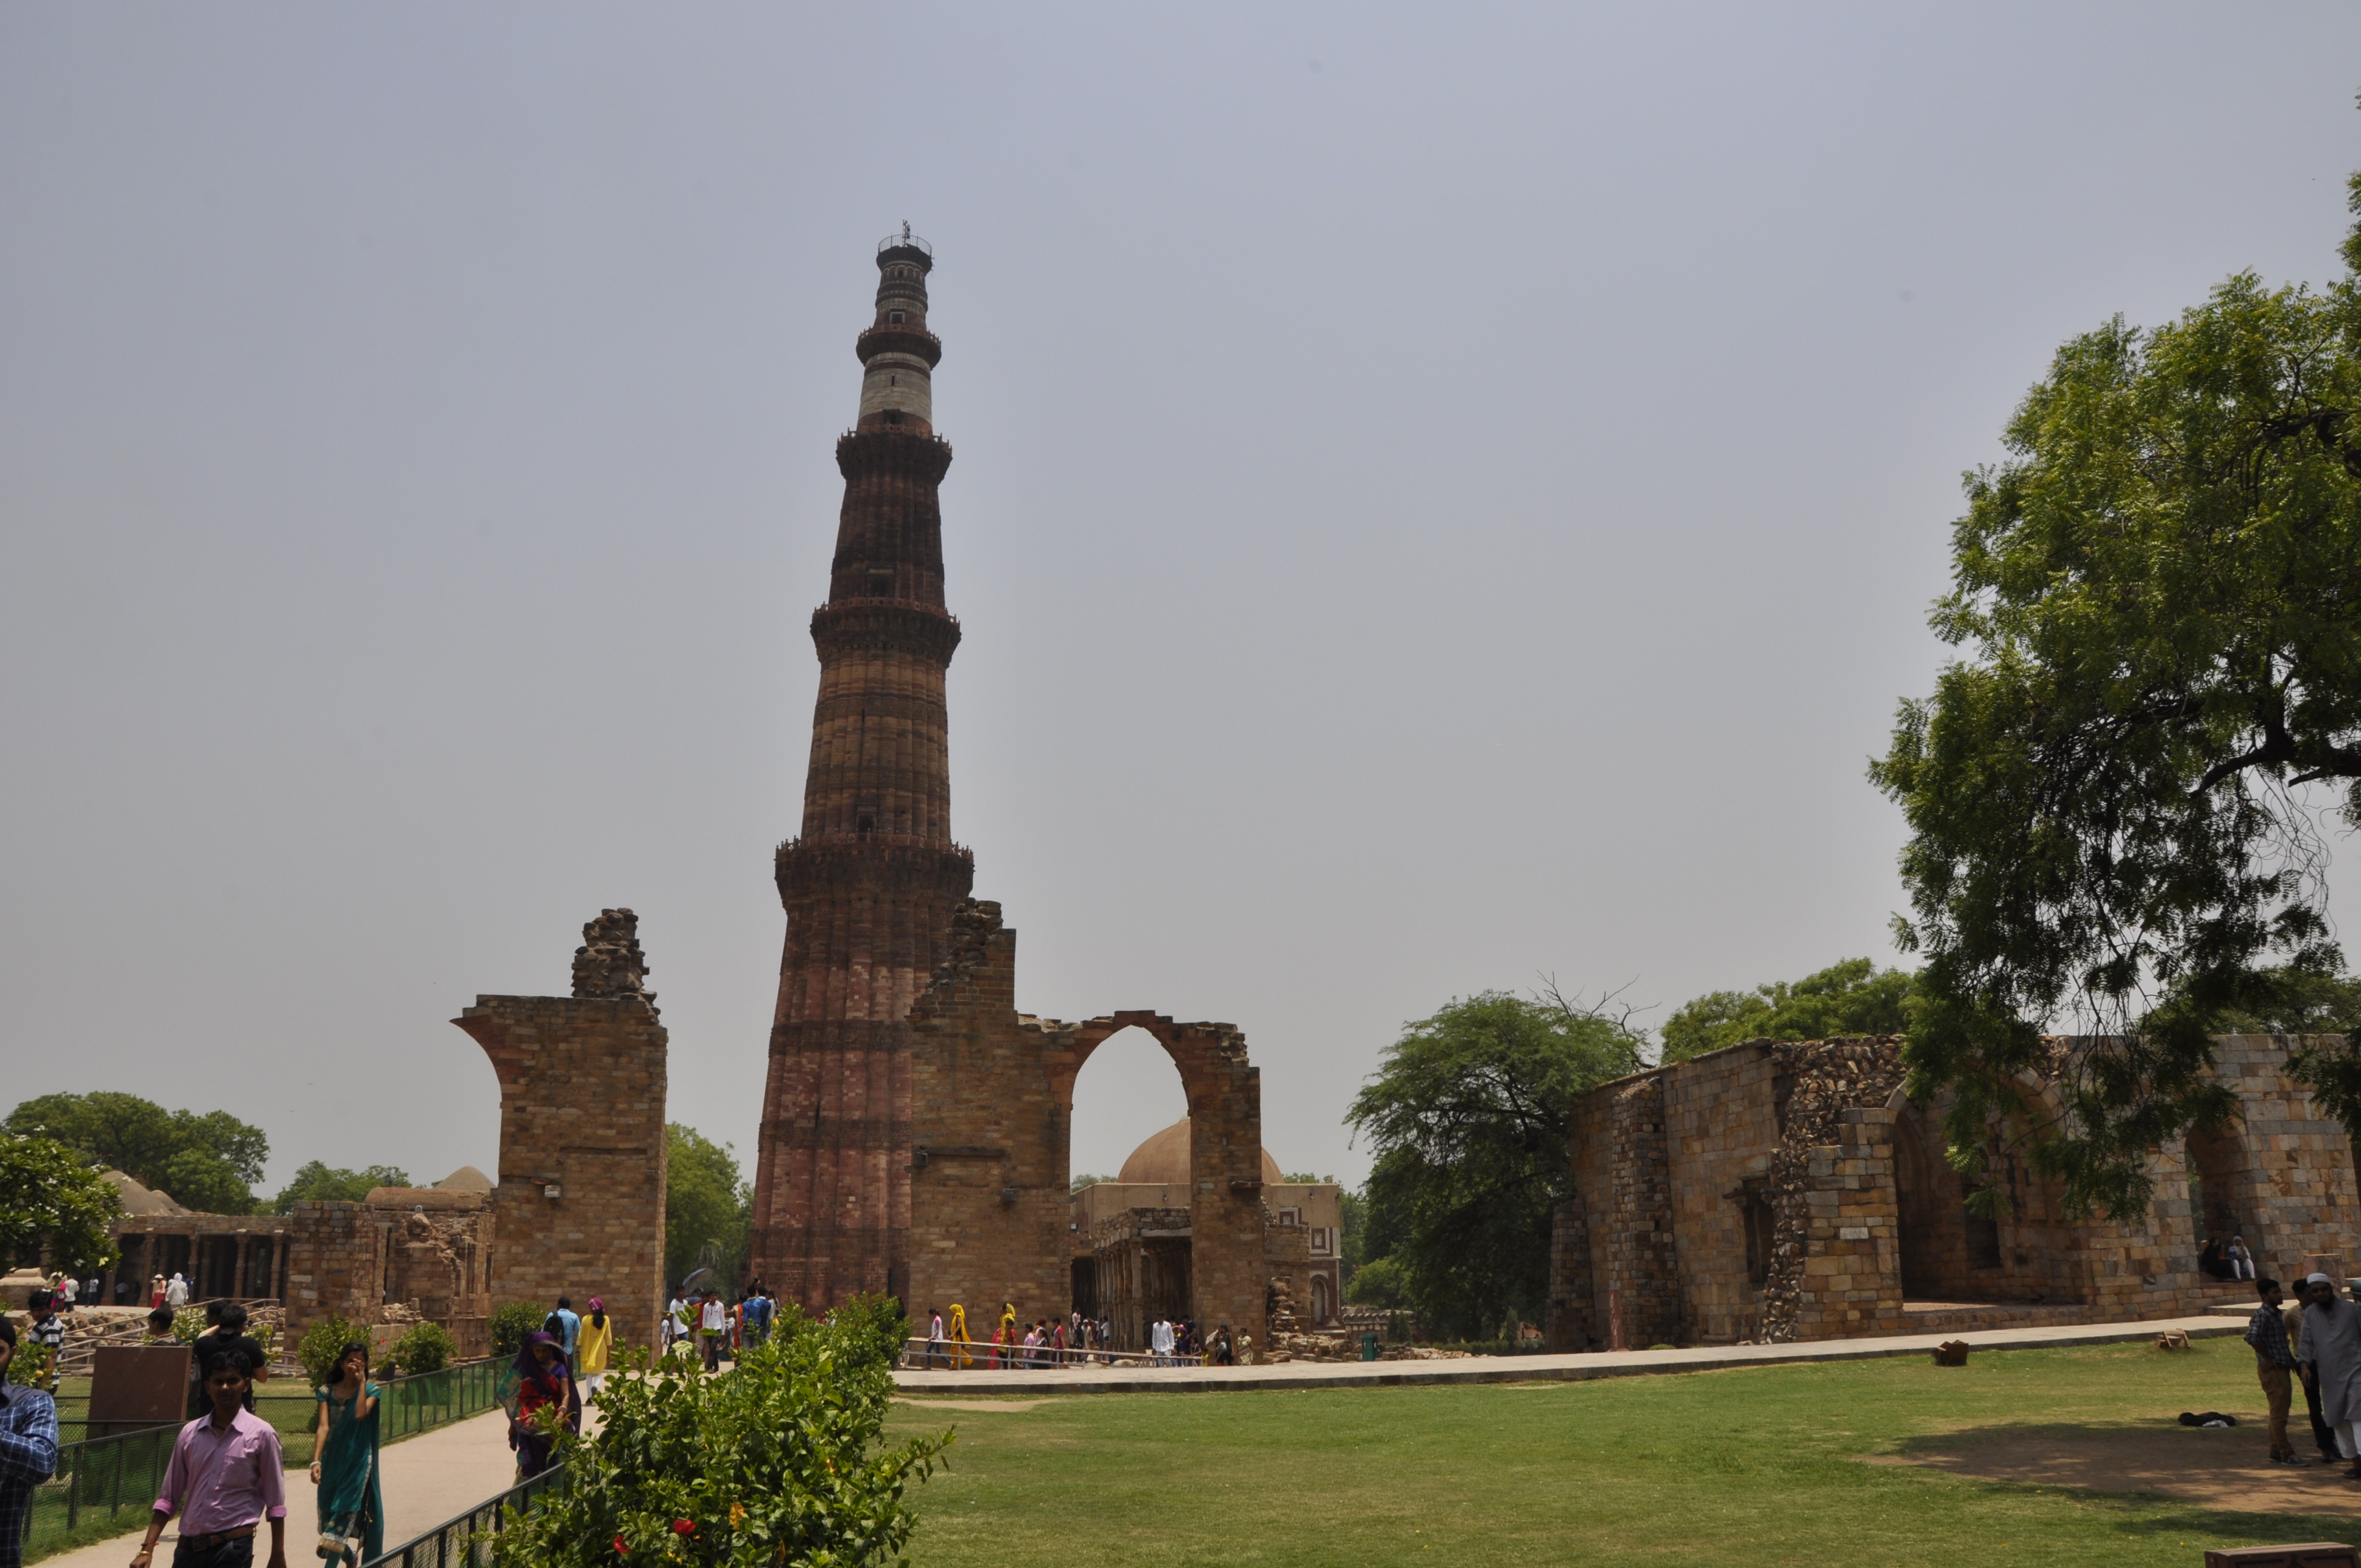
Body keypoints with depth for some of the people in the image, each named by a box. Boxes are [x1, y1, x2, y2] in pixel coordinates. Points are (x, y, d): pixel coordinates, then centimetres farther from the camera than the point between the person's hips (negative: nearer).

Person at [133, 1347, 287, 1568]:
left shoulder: (260, 1435, -6)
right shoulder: (190, 1433, 6)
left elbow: (275, 1504, -2)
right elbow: (168, 1498, 11)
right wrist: (147, 1549, 4)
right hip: (188, 1549, 5)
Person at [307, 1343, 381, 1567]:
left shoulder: (371, 1390, -2)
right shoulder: (327, 1392, 2)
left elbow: (360, 1414, -21)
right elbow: (323, 1427, -9)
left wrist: (362, 1381, -14)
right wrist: (316, 1461, -21)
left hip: (358, 1461, -3)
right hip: (332, 1461, 3)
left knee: (344, 1514, -12)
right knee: (328, 1515, 11)